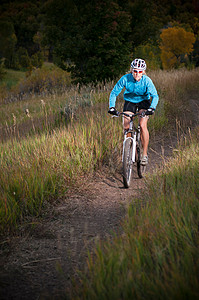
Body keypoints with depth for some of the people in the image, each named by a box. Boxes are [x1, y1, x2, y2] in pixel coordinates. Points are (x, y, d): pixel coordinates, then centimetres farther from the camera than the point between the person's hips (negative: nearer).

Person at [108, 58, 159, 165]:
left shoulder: (146, 80, -26)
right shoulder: (125, 79, -24)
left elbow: (155, 96, -25)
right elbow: (114, 93, -17)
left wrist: (152, 108, -43)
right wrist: (112, 107, -32)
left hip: (143, 101, -2)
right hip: (129, 101, 2)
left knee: (142, 125, -21)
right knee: (126, 127, -11)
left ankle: (145, 154, -11)